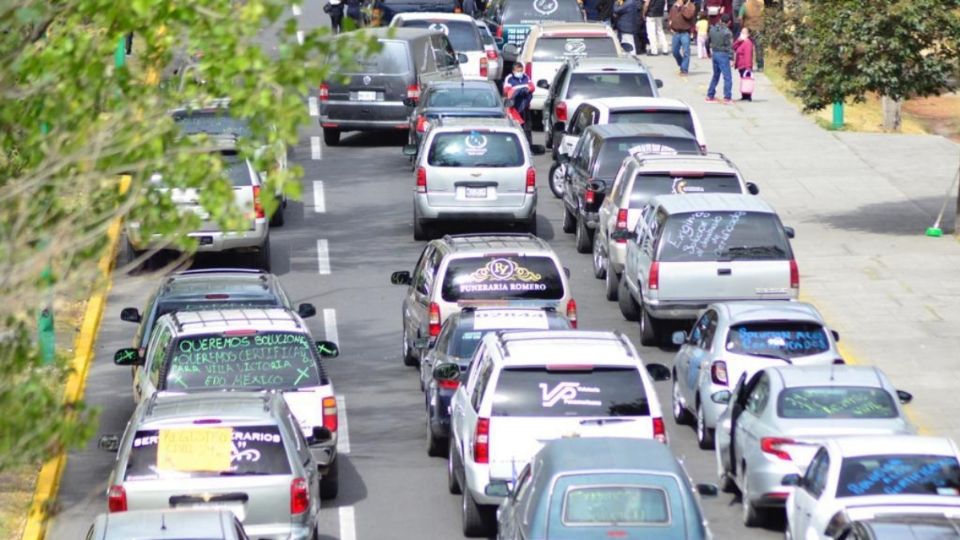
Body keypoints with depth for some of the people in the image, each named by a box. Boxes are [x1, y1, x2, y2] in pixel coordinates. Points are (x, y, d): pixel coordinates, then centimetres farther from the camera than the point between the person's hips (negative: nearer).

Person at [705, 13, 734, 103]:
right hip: (723, 55, -7)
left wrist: (708, 52, 30)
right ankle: (727, 98, -3)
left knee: (715, 75, 19)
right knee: (727, 77, -1)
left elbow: (707, 41, 15)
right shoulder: (726, 32, -15)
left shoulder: (712, 29, 5)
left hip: (714, 54, 7)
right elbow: (729, 46, -17)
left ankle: (710, 96, 21)